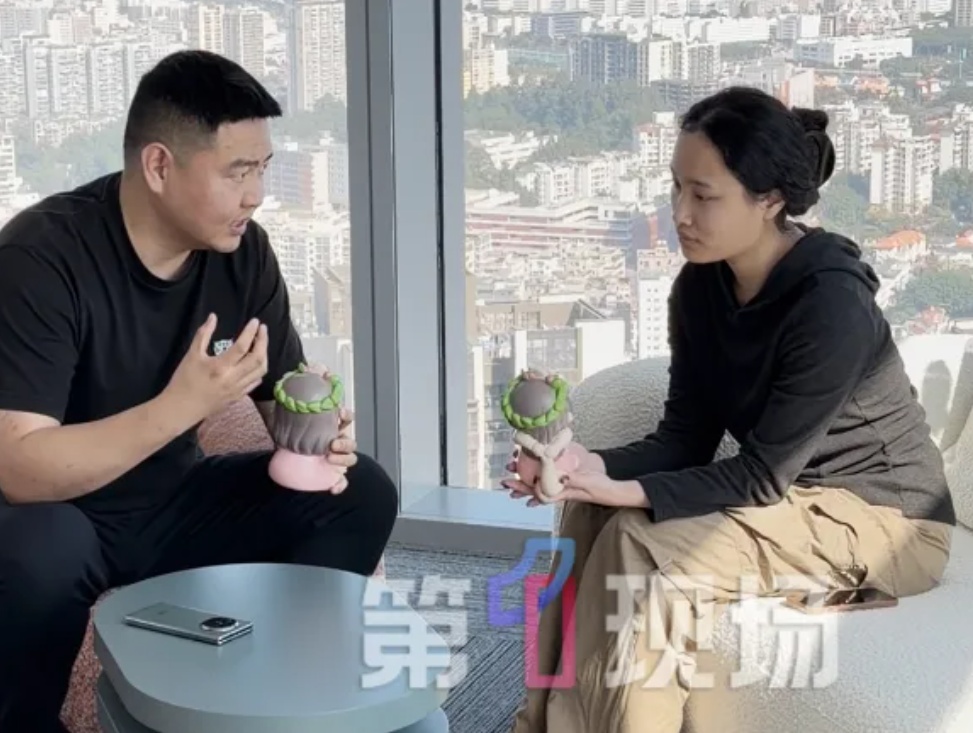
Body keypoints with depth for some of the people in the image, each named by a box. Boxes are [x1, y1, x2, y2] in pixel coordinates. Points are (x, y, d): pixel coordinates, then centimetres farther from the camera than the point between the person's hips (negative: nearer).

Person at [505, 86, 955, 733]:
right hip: (793, 500, 7)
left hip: (881, 518, -7)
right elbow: (685, 440, -3)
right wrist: (595, 464, -21)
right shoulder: (701, 286, -3)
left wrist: (632, 491, -30)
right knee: (591, 515, -14)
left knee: (646, 548, -26)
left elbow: (762, 475, -22)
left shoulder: (831, 302, -25)